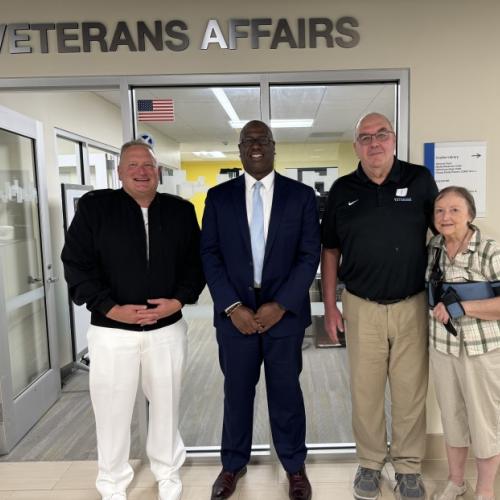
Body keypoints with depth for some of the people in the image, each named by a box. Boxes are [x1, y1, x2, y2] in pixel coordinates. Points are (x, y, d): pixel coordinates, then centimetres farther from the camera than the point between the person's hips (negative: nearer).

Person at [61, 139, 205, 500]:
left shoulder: (181, 211, 4)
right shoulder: (94, 206, -3)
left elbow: (197, 262, 7)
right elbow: (76, 264, -5)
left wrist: (180, 299, -9)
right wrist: (110, 308, -14)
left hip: (168, 329, 2)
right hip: (112, 330, -2)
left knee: (167, 406, 16)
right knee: (112, 411, 10)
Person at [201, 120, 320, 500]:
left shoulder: (301, 195, 1)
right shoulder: (219, 196, 4)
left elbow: (309, 255, -3)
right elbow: (210, 255, 0)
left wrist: (280, 305, -11)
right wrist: (232, 306, -10)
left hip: (284, 311, -1)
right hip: (235, 312, 1)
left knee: (286, 390, 11)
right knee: (237, 390, 13)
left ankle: (294, 466, 32)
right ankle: (233, 464, 34)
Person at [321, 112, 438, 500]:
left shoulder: (420, 180, -1)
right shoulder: (343, 190, 1)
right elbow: (330, 250, 6)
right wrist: (329, 306, 2)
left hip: (412, 305, 0)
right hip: (361, 307, 1)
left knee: (411, 390, 11)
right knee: (365, 389, 12)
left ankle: (409, 466, 32)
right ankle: (370, 462, 32)